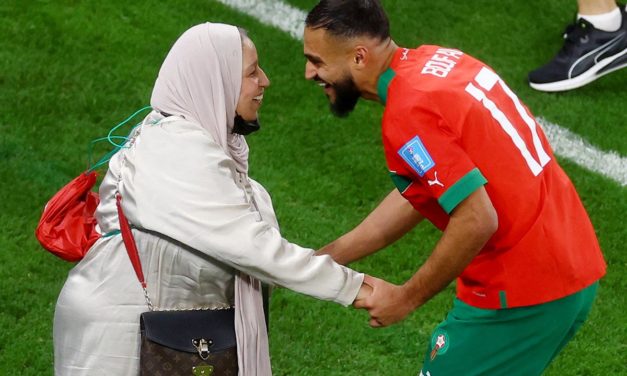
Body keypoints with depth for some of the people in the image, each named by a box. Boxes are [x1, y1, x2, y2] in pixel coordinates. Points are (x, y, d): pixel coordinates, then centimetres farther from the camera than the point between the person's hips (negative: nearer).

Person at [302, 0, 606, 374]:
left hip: (523, 296, -9)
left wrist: (407, 297, -13)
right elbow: (416, 194, 14)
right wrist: (322, 259, 13)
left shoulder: (408, 116, -21)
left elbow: (476, 221, -26)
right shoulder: (438, 60, 8)